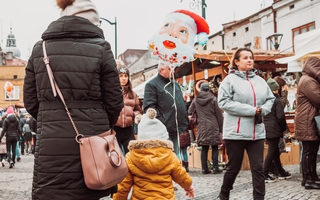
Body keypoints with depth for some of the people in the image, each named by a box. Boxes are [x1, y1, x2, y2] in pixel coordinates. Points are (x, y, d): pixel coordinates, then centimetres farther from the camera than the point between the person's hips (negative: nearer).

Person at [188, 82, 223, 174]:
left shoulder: (195, 100, 4)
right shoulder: (213, 99, -4)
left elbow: (189, 112, 11)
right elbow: (219, 114, -2)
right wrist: (221, 127, 4)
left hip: (202, 127, 3)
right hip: (213, 126, -3)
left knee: (204, 148, 6)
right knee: (214, 147, 3)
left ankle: (204, 168, 5)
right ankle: (215, 168, 0)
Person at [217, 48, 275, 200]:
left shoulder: (260, 80, 8)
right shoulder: (230, 79, -5)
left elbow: (270, 99, 16)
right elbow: (224, 102, -15)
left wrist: (262, 110, -8)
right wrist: (252, 110, -18)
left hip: (257, 132, 4)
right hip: (236, 132, -4)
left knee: (258, 168, 2)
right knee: (234, 168, 9)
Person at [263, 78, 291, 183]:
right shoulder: (277, 100, -12)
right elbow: (280, 116, -16)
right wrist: (284, 127, -2)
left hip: (267, 129, 7)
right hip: (274, 129, -7)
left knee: (275, 151, 15)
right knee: (272, 152, -3)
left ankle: (281, 172, 25)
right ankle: (265, 175, -5)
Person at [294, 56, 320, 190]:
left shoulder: (307, 80, 22)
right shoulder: (308, 81, -15)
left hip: (308, 122, 11)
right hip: (308, 123, -11)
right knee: (309, 151, -8)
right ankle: (308, 180, -5)